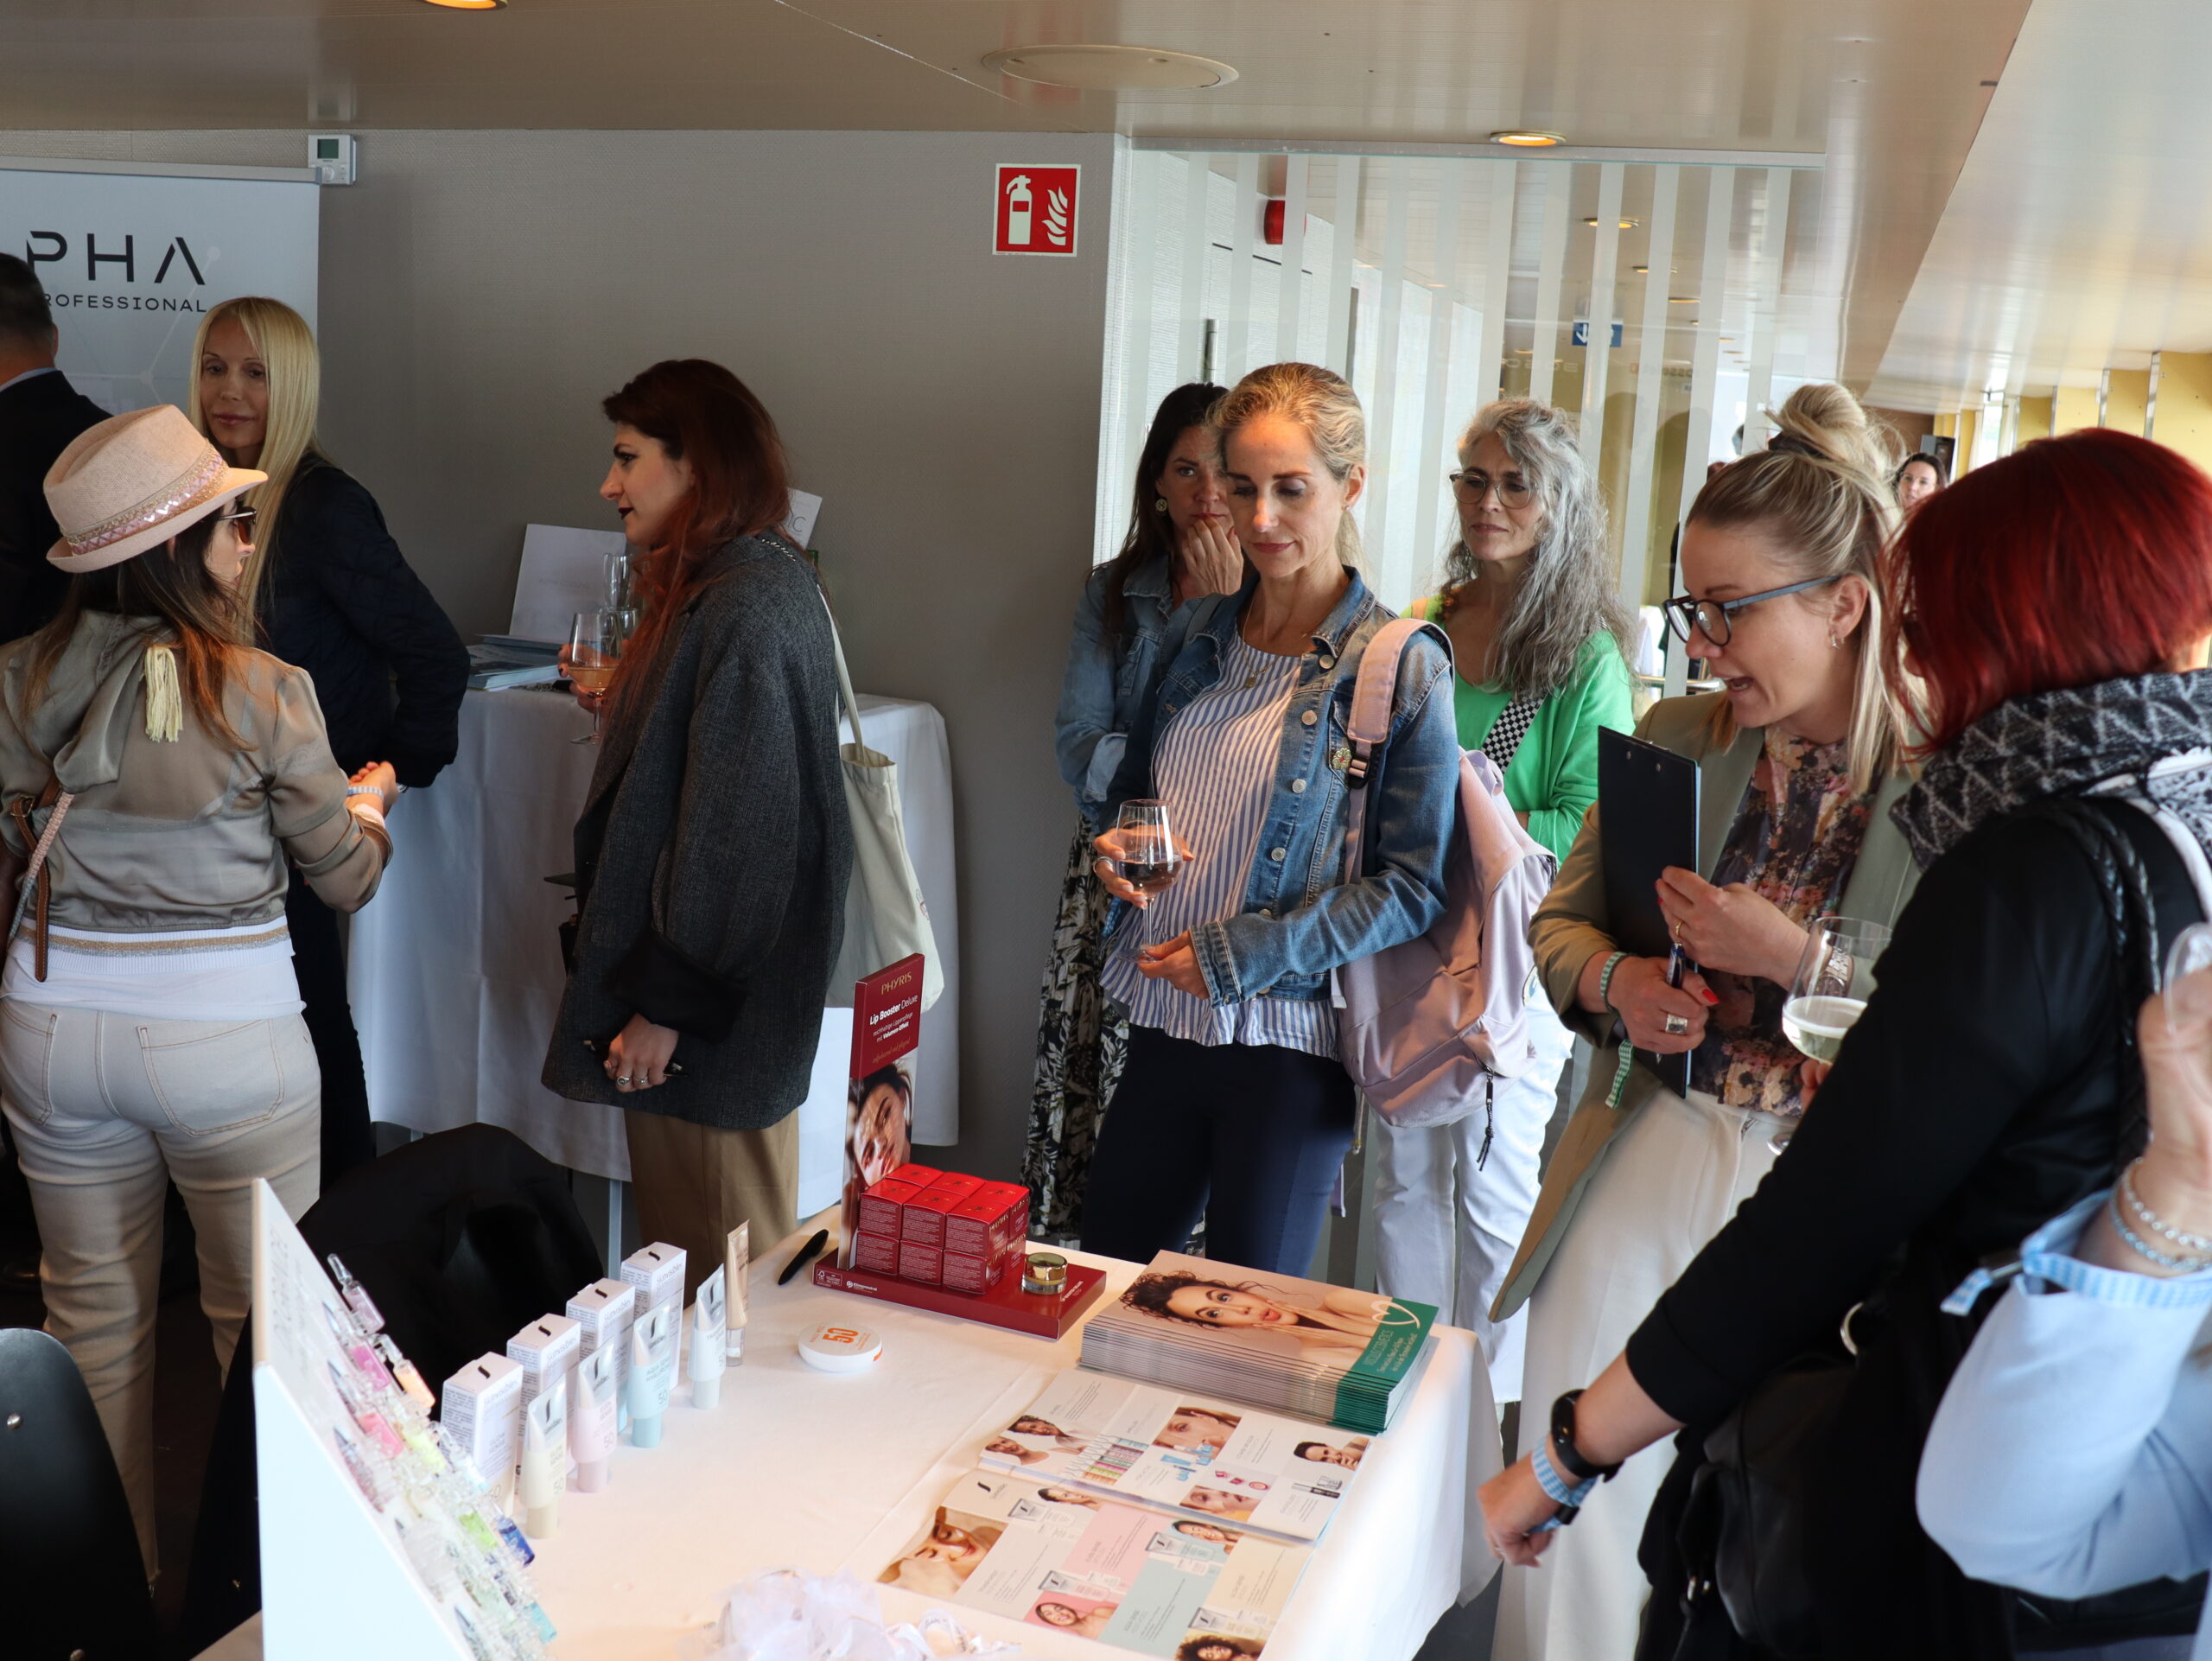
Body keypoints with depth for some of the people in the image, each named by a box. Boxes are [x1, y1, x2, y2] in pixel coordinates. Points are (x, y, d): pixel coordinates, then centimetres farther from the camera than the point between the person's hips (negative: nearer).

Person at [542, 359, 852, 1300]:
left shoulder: (748, 604, -19)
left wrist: (668, 1002, -20)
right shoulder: (708, 589, 14)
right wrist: (621, 710, 19)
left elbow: (736, 824, -22)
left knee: (722, 1271, 3)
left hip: (714, 1011, -10)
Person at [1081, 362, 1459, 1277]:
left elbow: (1414, 885, -11)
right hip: (1163, 1026, 5)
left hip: (1290, 1045, -5)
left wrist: (1241, 952, -16)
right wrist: (1117, 846, -2)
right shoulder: (1198, 643, 8)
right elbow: (1130, 784, 22)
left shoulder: (1402, 667, -9)